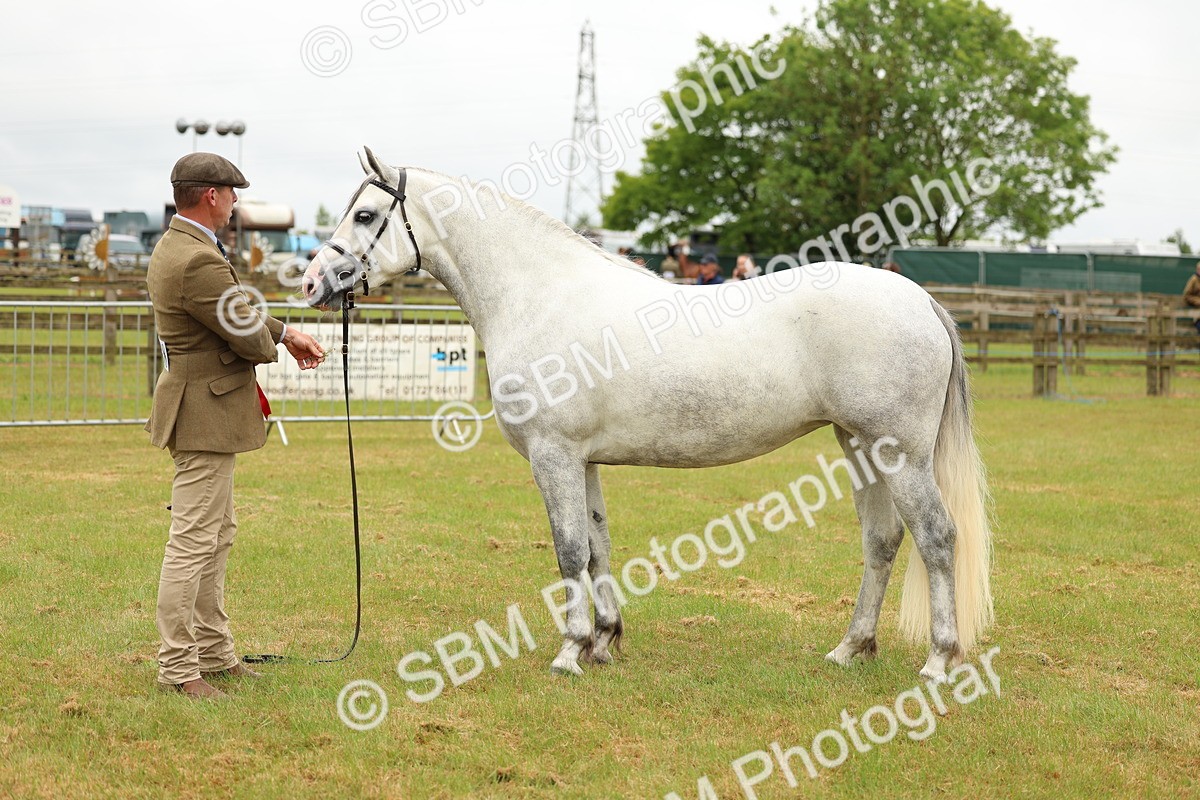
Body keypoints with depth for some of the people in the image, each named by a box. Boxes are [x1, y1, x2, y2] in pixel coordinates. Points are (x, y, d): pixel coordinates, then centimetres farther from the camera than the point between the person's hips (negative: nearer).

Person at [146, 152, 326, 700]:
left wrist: (288, 335, 17)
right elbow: (251, 338, -18)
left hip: (203, 409, 11)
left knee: (217, 538, 18)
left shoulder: (173, 247, 11)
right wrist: (276, 346, 4)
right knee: (192, 542, -6)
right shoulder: (199, 261, -23)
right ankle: (177, 668, 0)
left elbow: (238, 311, 21)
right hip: (204, 413, -11)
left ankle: (213, 654, 26)